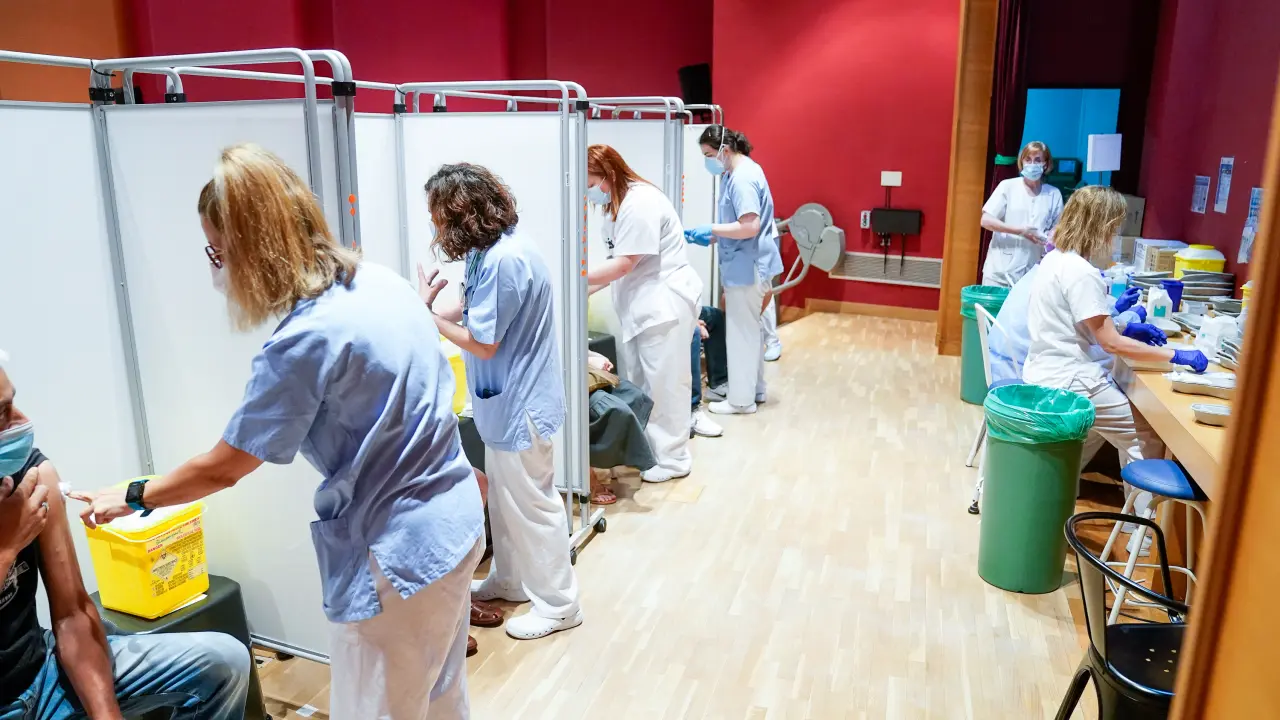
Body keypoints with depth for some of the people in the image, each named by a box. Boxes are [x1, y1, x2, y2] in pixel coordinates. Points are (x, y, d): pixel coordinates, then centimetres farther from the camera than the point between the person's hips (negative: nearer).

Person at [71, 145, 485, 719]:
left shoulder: (304, 342, -23)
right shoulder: (384, 282, 2)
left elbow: (223, 469, -11)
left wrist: (129, 499, 6)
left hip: (397, 553, -8)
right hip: (455, 521, 8)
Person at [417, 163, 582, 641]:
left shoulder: (504, 260, -27)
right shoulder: (493, 249, 5)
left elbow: (482, 343, -22)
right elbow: (473, 309, 6)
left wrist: (428, 312, -12)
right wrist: (435, 307, -8)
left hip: (520, 402, -10)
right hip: (504, 399, 10)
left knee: (532, 503, 5)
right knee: (503, 496, 22)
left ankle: (557, 604, 22)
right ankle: (510, 580, 41)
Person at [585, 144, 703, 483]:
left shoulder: (640, 203, -20)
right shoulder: (619, 204, 12)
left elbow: (624, 264, -22)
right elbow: (618, 264, 9)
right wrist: (587, 288, -1)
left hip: (665, 303, -10)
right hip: (640, 304, 10)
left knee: (664, 383, -1)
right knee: (636, 382, 14)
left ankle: (672, 458, 12)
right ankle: (644, 447, 26)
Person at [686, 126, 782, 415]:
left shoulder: (742, 178, -19)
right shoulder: (742, 172, 12)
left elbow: (750, 227, -27)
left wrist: (712, 229, -17)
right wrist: (710, 238, 5)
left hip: (747, 267, -10)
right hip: (748, 265, 10)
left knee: (741, 332, -1)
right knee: (751, 328, 18)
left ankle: (741, 399, 10)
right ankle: (755, 389, 30)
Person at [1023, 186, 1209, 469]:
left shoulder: (1055, 258, 7)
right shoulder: (1081, 273, -22)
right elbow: (1112, 344, -19)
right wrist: (1176, 356, -13)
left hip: (1047, 372, 10)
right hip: (1067, 380, -10)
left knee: (1099, 427, 28)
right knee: (1146, 436, -1)